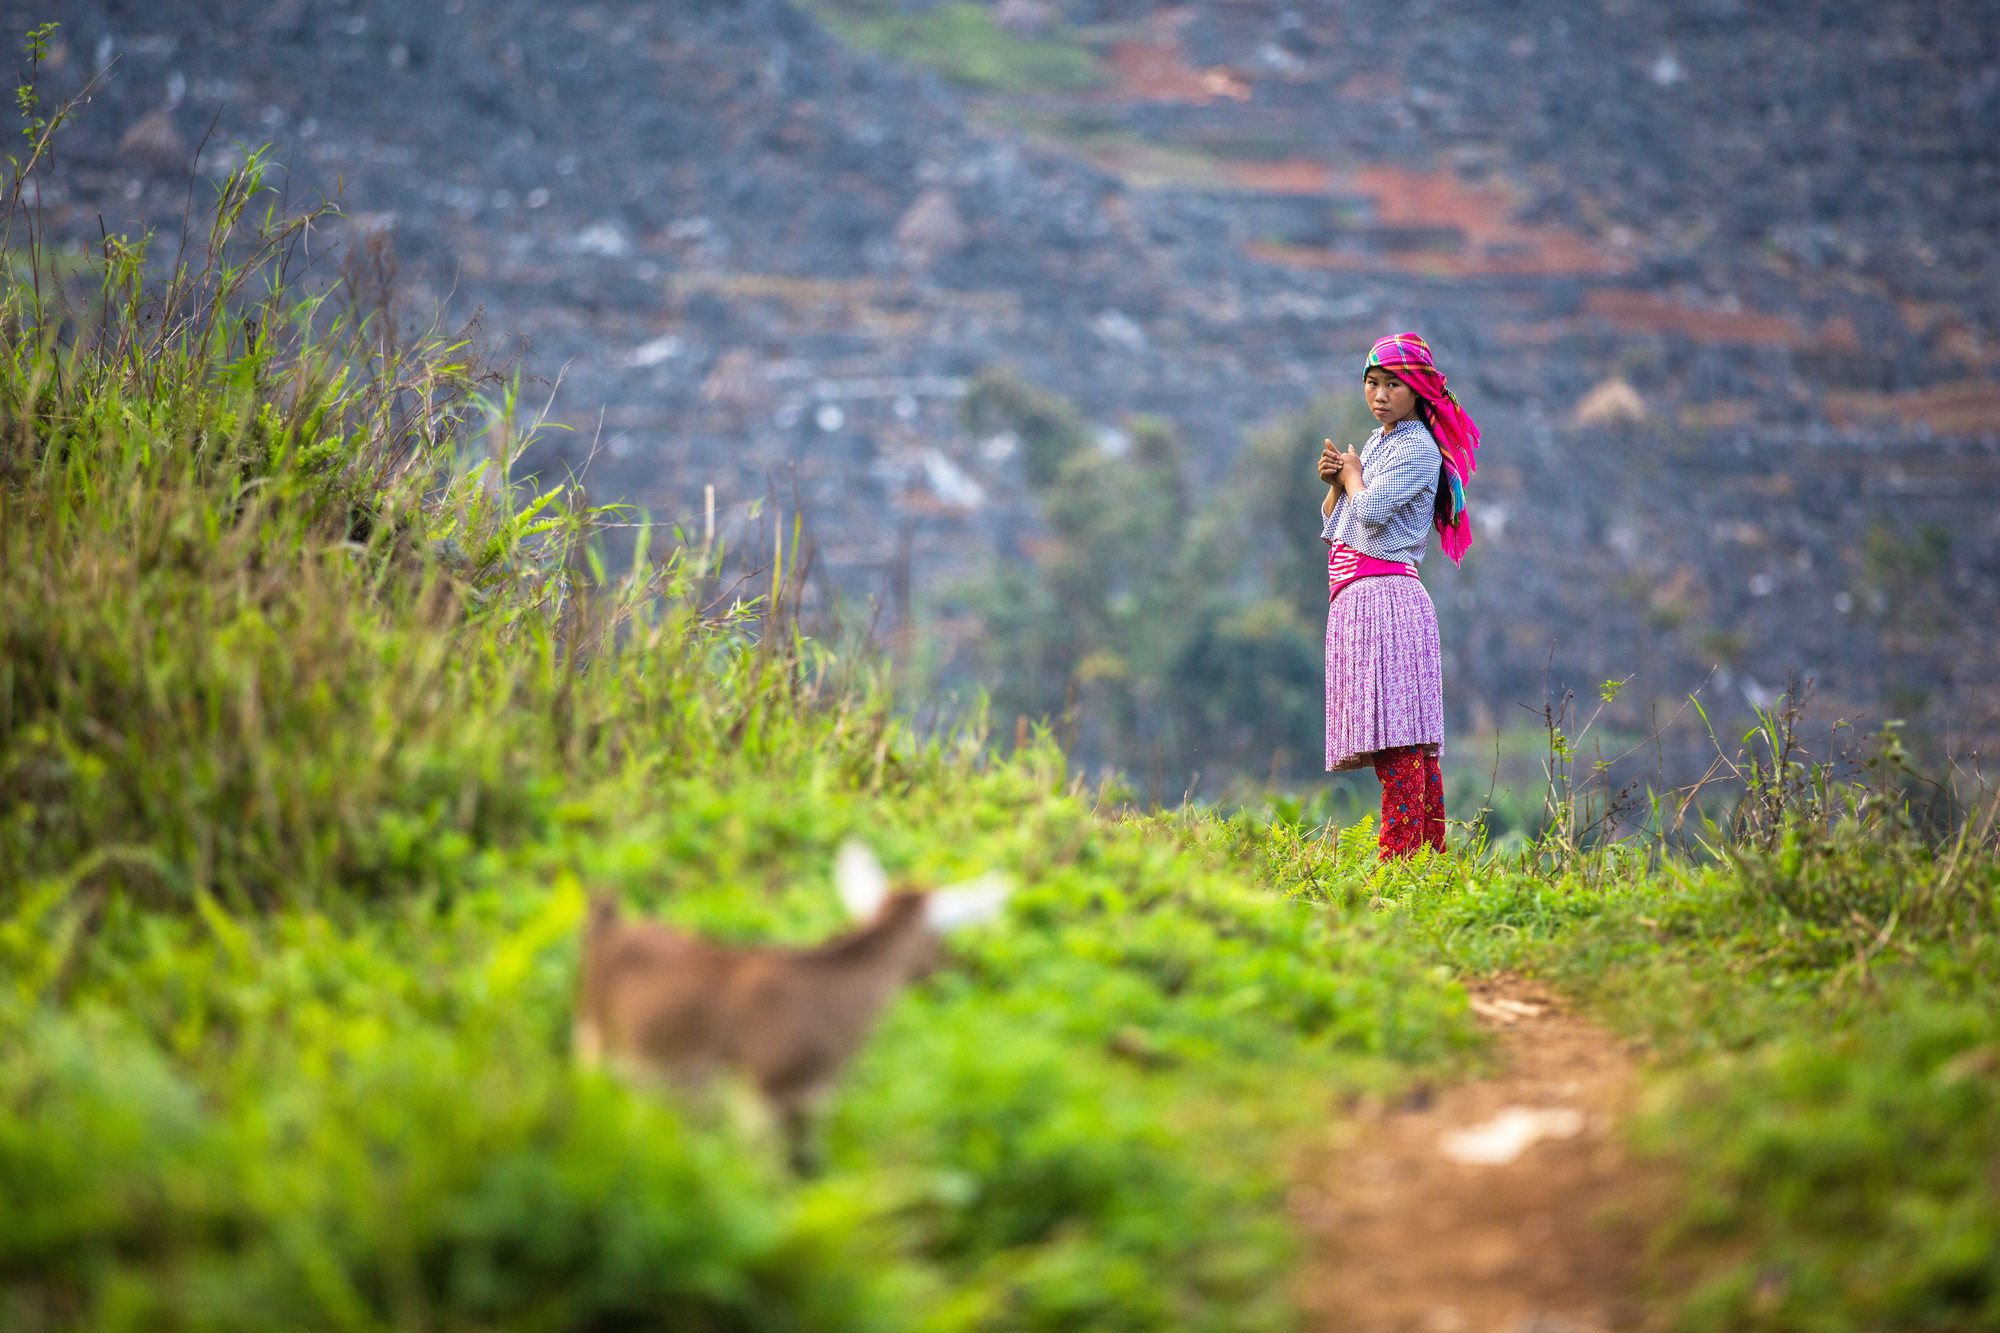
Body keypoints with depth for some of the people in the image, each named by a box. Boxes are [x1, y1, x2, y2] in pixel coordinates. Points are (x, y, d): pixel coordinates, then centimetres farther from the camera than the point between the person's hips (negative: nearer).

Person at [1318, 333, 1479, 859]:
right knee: (1408, 746, 9)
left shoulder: (1417, 448, -6)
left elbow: (1371, 512, -19)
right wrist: (1336, 482, 6)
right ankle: (1430, 849, 11)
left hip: (1387, 594, -9)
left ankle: (1401, 855, -19)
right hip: (1358, 599, 9)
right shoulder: (1376, 443, 22)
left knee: (1395, 739, -15)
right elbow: (1332, 530, 24)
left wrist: (1352, 476, 0)